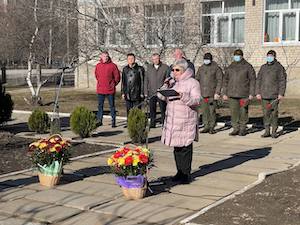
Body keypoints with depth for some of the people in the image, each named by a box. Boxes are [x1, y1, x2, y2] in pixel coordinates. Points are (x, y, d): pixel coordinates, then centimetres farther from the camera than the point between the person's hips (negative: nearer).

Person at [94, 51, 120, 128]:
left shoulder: (113, 65, -5)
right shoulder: (98, 65, 5)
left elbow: (117, 76, 1)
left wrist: (113, 84, 0)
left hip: (110, 90, -3)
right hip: (100, 90, 3)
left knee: (112, 105, 3)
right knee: (100, 105, 9)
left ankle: (113, 121, 8)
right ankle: (99, 120, 17)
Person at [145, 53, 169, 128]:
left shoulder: (165, 67, 2)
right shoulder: (149, 67, 11)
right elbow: (146, 80, 12)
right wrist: (146, 92, 5)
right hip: (152, 93, 3)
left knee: (163, 109, -2)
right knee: (152, 109, 5)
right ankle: (152, 123, 13)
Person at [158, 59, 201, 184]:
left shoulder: (193, 83, -4)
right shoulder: (172, 82, 14)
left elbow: (196, 101, -13)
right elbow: (161, 96, 12)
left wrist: (183, 96, -28)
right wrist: (165, 86, -6)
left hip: (186, 121, -6)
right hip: (172, 120, 6)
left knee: (185, 148, -4)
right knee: (176, 148, 10)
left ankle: (186, 174, 3)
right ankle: (180, 172, 20)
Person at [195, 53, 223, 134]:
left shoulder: (216, 68, 0)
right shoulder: (201, 68, 14)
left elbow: (219, 81, -4)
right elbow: (197, 79, 17)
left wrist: (217, 92, -11)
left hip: (212, 94, -4)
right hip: (203, 94, 4)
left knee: (212, 111, -3)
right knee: (204, 111, 5)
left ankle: (212, 127, 5)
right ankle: (206, 126, 12)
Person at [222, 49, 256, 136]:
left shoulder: (248, 67, 2)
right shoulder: (230, 67, 12)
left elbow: (252, 80, 0)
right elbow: (225, 80, 15)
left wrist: (251, 94, -5)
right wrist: (225, 93, 9)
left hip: (244, 94, -3)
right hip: (232, 94, 3)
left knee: (243, 112, 0)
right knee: (234, 112, 3)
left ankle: (243, 129, 11)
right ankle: (235, 129, 12)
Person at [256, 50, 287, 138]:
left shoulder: (279, 67, 1)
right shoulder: (263, 67, 13)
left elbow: (282, 81, -2)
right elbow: (258, 80, 14)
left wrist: (281, 93, -9)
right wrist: (258, 93, 6)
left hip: (275, 95, -4)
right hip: (264, 95, 4)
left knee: (274, 113, -3)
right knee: (266, 114, 4)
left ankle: (274, 132, 5)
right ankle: (267, 131, 11)